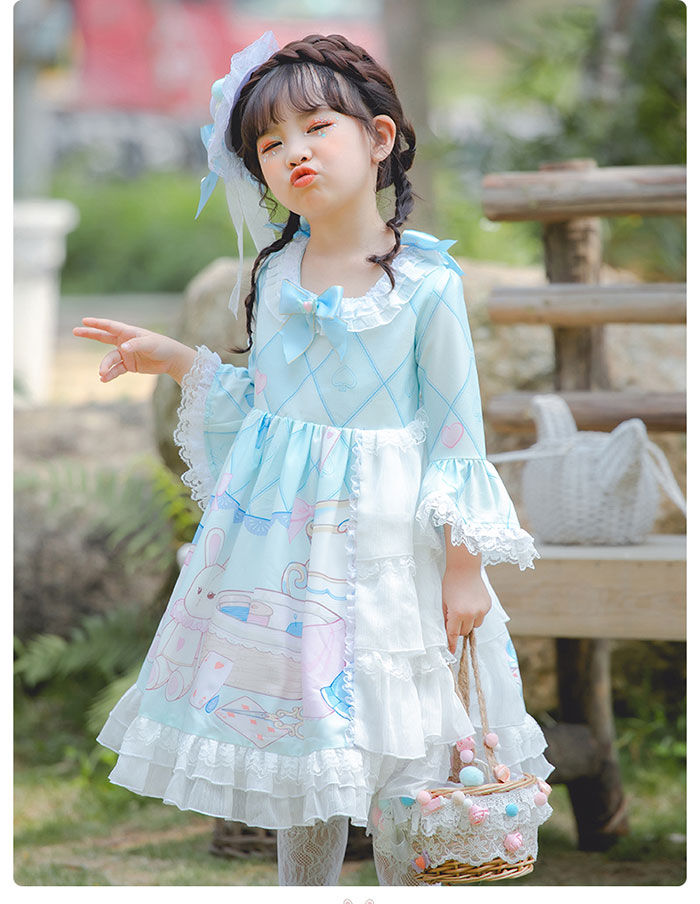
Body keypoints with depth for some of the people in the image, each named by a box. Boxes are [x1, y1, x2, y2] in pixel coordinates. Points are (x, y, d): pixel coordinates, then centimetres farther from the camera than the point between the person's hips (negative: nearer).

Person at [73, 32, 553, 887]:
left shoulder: (427, 283, -10)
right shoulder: (275, 275, 5)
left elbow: (456, 432, -7)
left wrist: (464, 566, -8)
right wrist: (168, 359, 9)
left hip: (381, 543, -5)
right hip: (277, 536, 5)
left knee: (391, 754, 0)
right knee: (298, 732, 13)